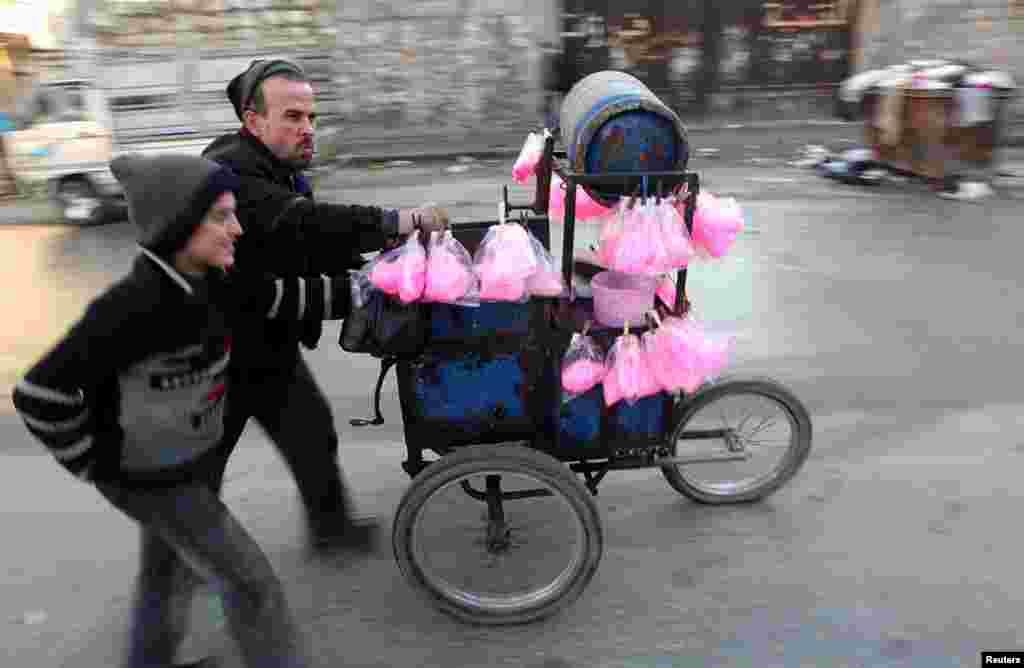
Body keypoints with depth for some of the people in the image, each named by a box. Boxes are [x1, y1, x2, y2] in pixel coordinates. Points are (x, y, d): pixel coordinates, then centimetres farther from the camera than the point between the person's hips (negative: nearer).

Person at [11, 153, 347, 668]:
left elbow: (284, 297, 1)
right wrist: (93, 466, -15)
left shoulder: (208, 282, -10)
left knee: (170, 572, 27)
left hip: (194, 460, 8)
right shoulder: (133, 306, -33)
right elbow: (41, 394, -28)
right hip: (151, 479, -8)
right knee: (250, 582, 1)